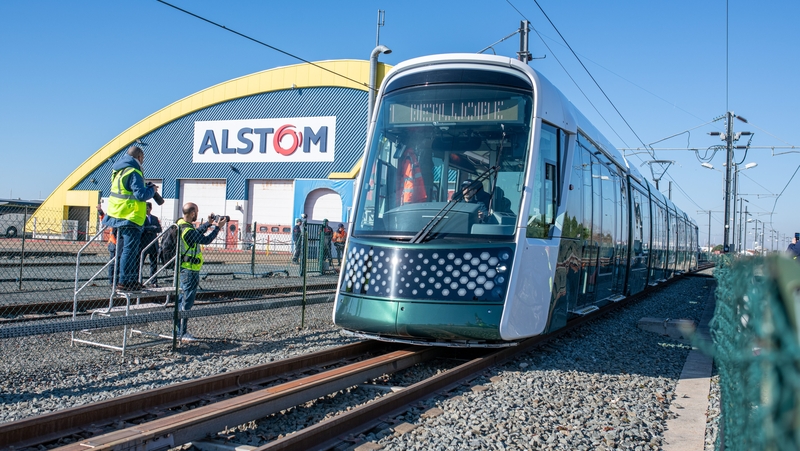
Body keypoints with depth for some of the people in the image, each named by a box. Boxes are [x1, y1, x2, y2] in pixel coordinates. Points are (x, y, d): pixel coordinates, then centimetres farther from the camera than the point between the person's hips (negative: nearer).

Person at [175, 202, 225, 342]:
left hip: (185, 269, 11)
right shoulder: (187, 230, -23)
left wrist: (209, 223, 19)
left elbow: (196, 233, 21)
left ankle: (178, 329, 24)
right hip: (190, 270, -11)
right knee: (187, 301, -6)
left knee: (182, 299, 17)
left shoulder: (181, 225, 8)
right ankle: (183, 333, -2)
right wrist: (217, 227, -10)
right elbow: (205, 240, -19)